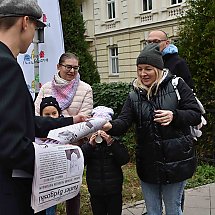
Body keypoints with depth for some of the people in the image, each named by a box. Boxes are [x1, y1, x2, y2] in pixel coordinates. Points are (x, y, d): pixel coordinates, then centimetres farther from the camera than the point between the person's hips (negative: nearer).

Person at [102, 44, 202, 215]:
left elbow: (196, 115, -7)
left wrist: (174, 116, -26)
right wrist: (110, 126, -30)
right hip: (148, 164, 4)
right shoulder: (134, 96, 6)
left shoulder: (176, 85, -5)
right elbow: (124, 122, -8)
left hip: (175, 161, -3)